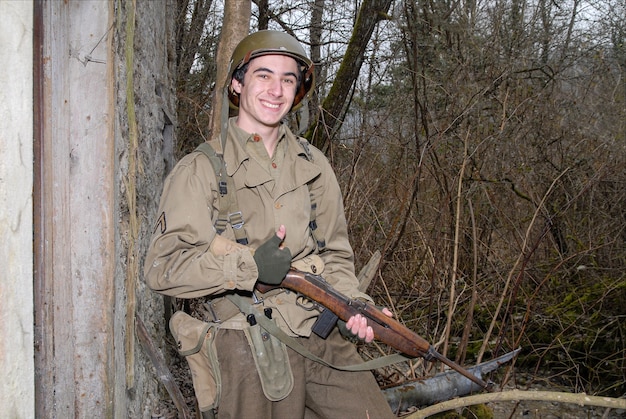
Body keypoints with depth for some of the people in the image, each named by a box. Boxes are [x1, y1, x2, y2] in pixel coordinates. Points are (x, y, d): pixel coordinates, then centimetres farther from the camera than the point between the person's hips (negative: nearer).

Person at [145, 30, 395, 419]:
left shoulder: (313, 165, 13)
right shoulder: (200, 171, -2)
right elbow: (163, 267, -10)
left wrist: (354, 303, -3)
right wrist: (249, 265, -21)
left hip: (325, 341, 5)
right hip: (246, 352, -4)